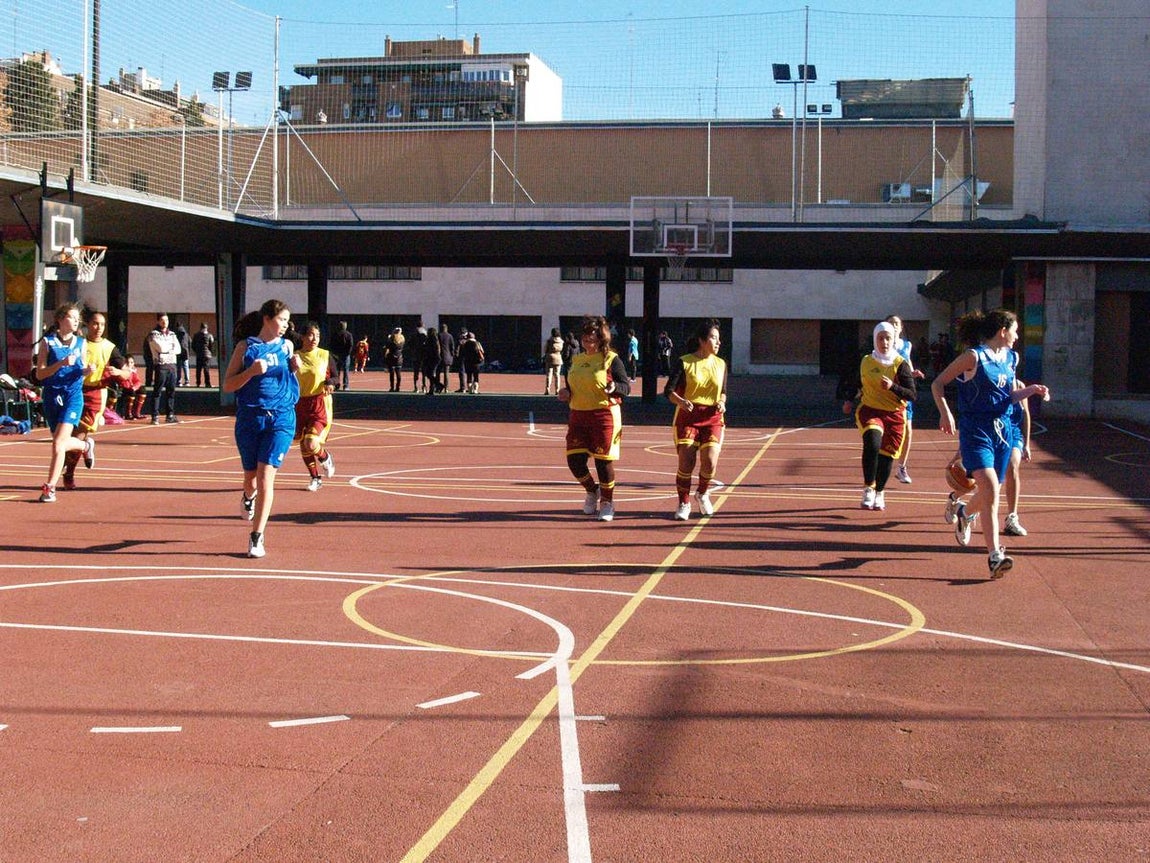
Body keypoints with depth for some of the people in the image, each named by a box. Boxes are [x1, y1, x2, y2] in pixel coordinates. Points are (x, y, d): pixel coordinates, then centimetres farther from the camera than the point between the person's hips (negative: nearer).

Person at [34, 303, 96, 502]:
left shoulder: (80, 343, 6)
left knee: (59, 443, -14)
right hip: (51, 396, 1)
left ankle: (50, 487, -8)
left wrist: (86, 370, -6)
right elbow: (39, 374, -7)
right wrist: (61, 363, -20)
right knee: (61, 443, 12)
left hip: (73, 395, 0)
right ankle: (86, 445, 46)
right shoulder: (47, 342, -2)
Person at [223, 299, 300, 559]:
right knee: (251, 476, 11)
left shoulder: (286, 346, 8)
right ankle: (248, 496, 49)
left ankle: (257, 537, -7)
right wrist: (251, 371, -20)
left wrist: (294, 368, 1)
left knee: (266, 476, -11)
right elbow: (227, 385, -4)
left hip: (281, 419, 1)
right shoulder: (246, 347, -1)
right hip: (249, 418, -1)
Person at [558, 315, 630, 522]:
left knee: (603, 460, -3)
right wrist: (566, 393, 3)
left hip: (604, 415, -5)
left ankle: (607, 501, 15)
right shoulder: (576, 360, 14)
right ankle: (592, 491, 28)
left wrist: (614, 388, -28)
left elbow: (626, 386, -7)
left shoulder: (611, 360, -4)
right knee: (574, 460, 0)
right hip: (578, 416, 6)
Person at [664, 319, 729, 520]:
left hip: (712, 417, 3)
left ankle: (702, 494, 18)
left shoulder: (720, 364, 9)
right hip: (687, 416, -3)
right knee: (686, 462, -10)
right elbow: (669, 391, -7)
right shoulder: (684, 362, -3)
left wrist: (721, 402, -3)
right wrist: (681, 401, -27)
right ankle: (684, 504, 9)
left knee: (710, 461, -12)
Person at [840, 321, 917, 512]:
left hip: (894, 415, -1)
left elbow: (912, 395, -10)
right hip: (869, 410, 1)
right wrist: (851, 400, 16)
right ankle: (869, 489, -19)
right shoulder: (866, 362, 4)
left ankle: (880, 493, 29)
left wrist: (893, 387, -24)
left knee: (886, 455, 4)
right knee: (872, 443, -27)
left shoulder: (901, 364, -6)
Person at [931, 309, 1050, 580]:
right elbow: (938, 384, -6)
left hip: (1002, 429, 7)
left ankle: (964, 512, 49)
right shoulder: (974, 356, -10)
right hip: (975, 430, -7)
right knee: (990, 488, -21)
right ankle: (994, 555, -20)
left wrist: (1031, 390, 4)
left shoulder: (1010, 358, 12)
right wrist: (945, 413, -19)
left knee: (990, 493, 13)